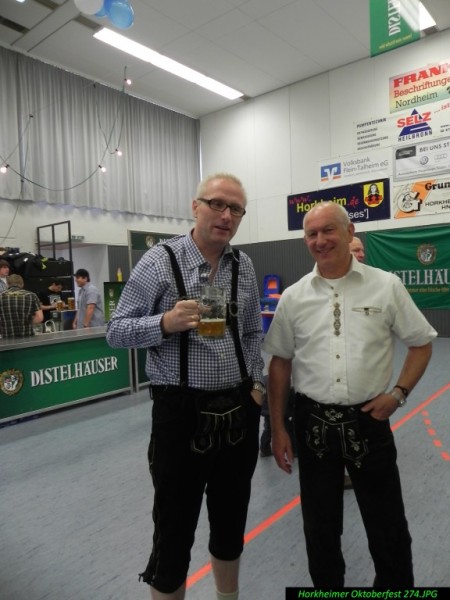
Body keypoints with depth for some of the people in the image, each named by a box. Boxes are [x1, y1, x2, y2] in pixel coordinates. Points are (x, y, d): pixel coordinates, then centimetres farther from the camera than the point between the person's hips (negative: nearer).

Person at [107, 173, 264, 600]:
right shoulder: (160, 261, -9)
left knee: (231, 523, 22)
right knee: (174, 532, 9)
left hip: (239, 412, 5)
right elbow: (116, 331, -8)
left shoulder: (243, 266, 6)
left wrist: (256, 381, 3)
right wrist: (166, 323, -24)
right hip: (182, 412, -4)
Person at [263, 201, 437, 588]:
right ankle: (326, 586, 43)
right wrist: (278, 429, 3)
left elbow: (421, 343, 6)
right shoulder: (293, 297, -1)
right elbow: (280, 362, 4)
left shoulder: (386, 286, -3)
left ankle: (397, 585, 43)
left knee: (388, 525, 15)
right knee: (319, 525, 17)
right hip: (313, 423, 1)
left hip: (368, 420, -1)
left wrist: (398, 393, -8)